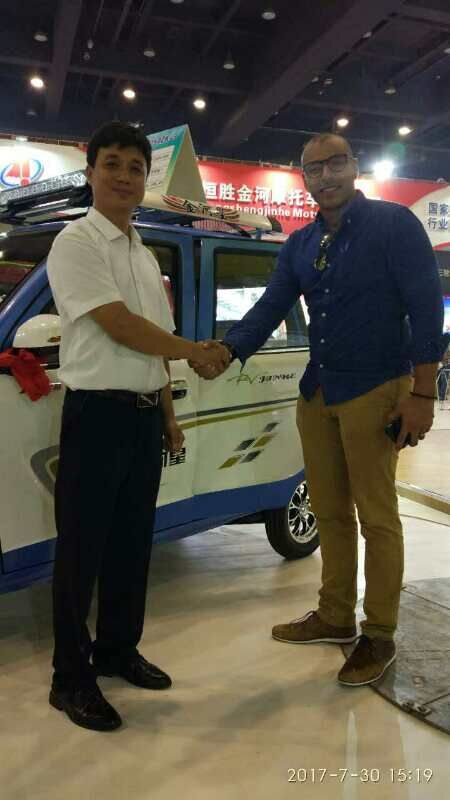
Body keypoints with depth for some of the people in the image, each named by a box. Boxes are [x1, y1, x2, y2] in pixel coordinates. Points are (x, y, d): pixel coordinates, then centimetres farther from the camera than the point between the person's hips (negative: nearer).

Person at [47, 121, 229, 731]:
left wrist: (170, 417, 16)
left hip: (146, 413, 7)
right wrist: (199, 351, -6)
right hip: (97, 412, -7)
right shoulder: (77, 242, -6)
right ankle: (71, 678, 18)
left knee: (132, 544, 15)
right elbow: (120, 327, -16)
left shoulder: (145, 256, 17)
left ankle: (117, 650, 33)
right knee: (82, 550, 3)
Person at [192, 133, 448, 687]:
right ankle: (335, 616, 29)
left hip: (373, 390, -6)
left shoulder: (394, 223, -4)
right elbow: (269, 308, 6)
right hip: (316, 392, 6)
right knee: (329, 512, 13)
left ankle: (379, 635, 17)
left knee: (376, 517, 2)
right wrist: (224, 354, -12)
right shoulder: (299, 246, 12)